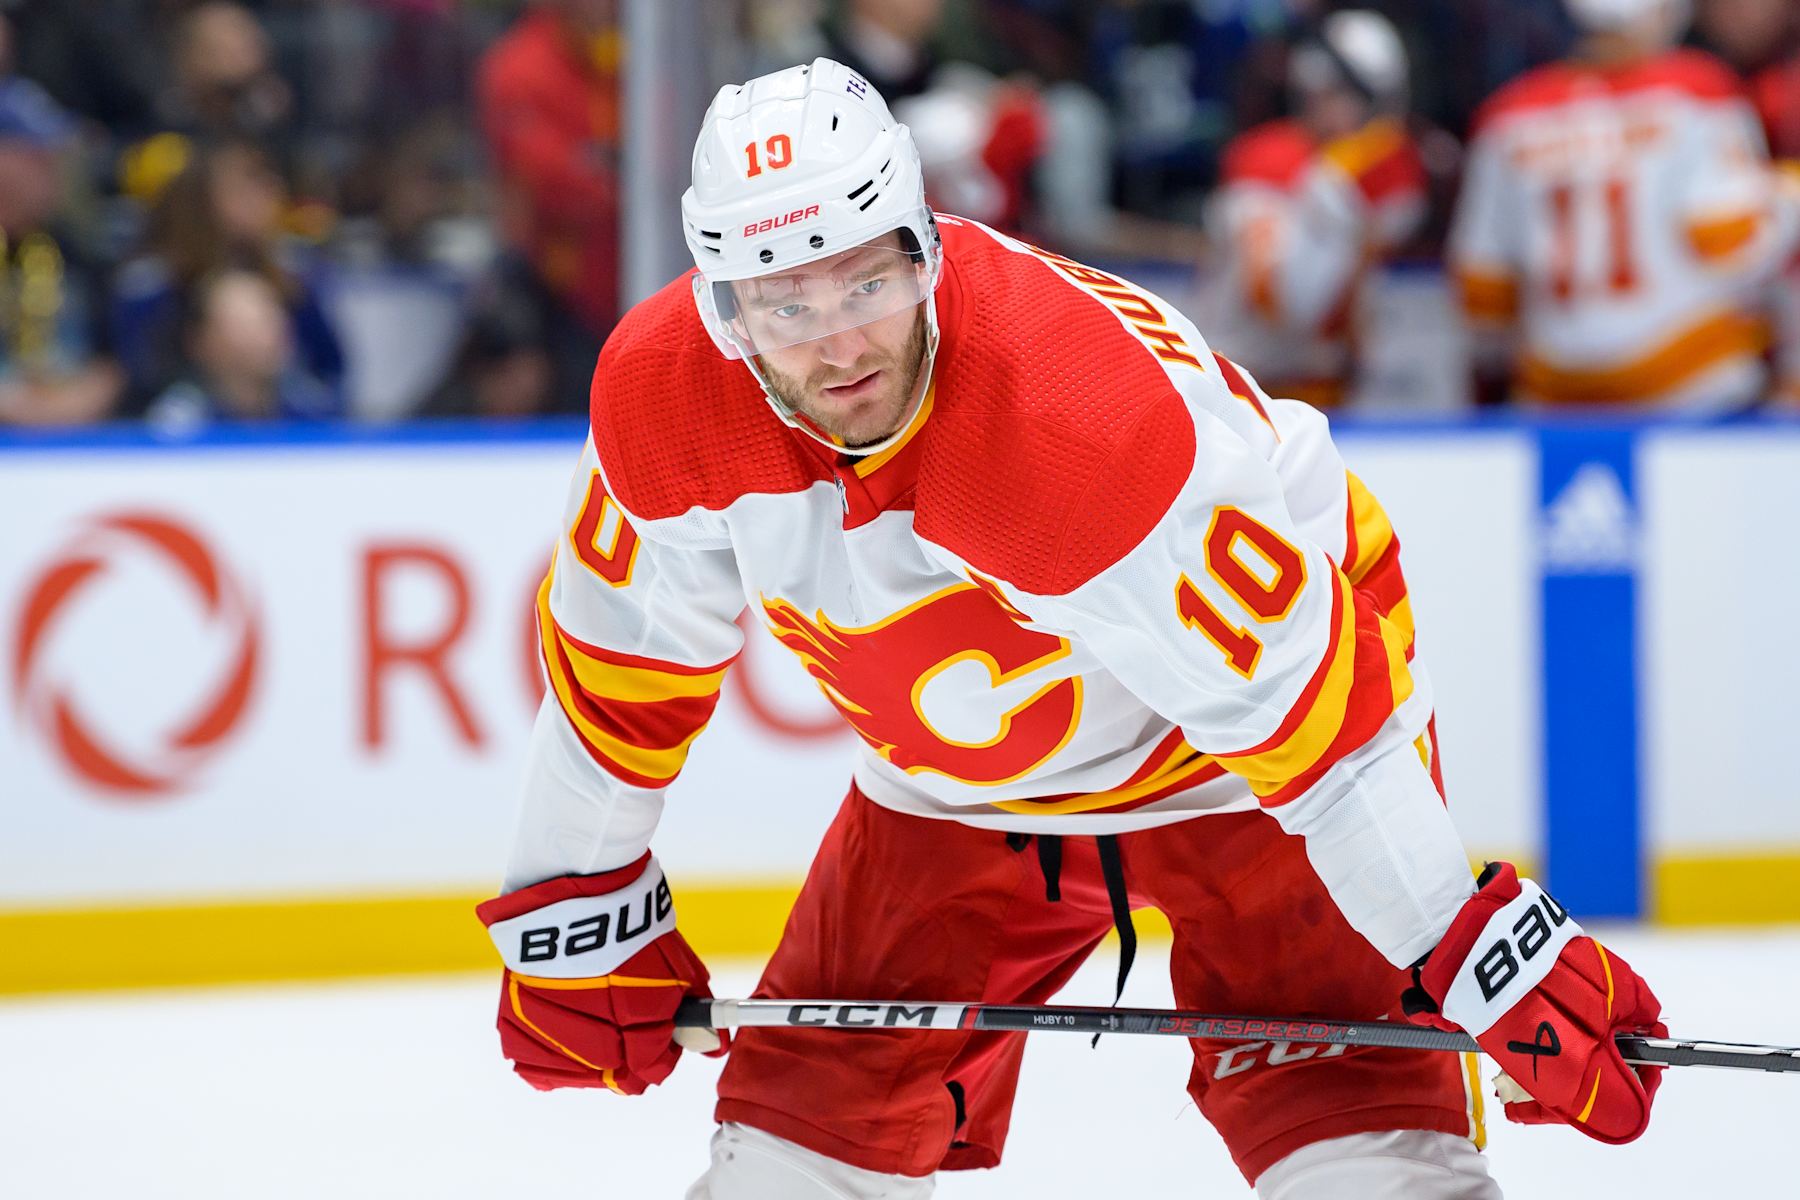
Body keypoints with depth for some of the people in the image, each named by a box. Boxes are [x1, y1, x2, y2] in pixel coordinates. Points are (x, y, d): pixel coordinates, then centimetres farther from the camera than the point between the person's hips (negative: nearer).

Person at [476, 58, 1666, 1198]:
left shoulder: (1071, 417, -38)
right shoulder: (664, 393, -20)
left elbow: (1305, 708, -35)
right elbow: (622, 656, -1)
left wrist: (1497, 966, -33)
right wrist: (575, 914, 5)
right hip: (957, 783, 5)